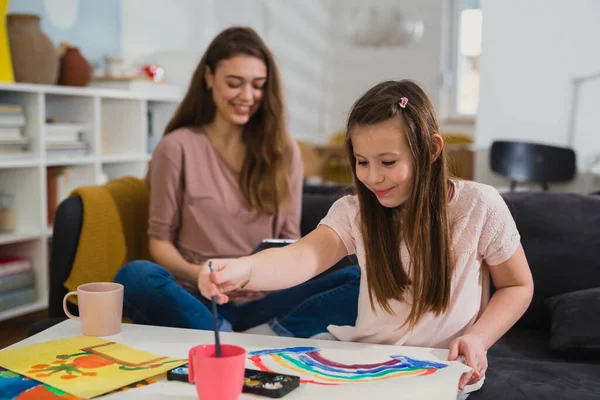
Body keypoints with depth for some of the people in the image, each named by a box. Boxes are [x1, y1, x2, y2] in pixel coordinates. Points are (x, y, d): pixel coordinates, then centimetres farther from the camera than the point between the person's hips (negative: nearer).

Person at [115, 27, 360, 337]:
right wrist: (196, 274, -16)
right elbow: (160, 240, 4)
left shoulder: (284, 151, 10)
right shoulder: (177, 147, 2)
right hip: (198, 301, -2)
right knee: (135, 276, -34)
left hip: (261, 304, 2)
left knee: (361, 280, -24)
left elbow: (290, 240, 12)